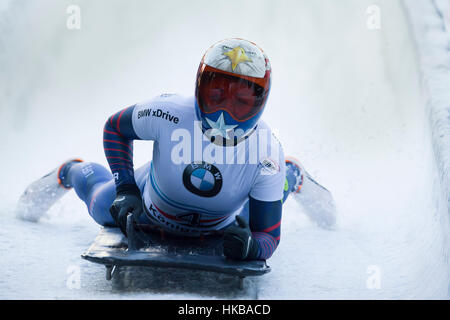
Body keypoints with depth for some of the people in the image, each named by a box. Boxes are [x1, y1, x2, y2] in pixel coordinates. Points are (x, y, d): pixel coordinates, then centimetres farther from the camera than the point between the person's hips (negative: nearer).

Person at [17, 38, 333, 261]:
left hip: (221, 225, 1)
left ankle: (292, 176, 60)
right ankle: (71, 172, 56)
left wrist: (251, 246, -57)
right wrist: (126, 188, -25)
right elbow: (115, 128, -16)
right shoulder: (170, 113, -39)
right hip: (150, 207, -1)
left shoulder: (266, 153, -38)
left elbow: (268, 235, -33)